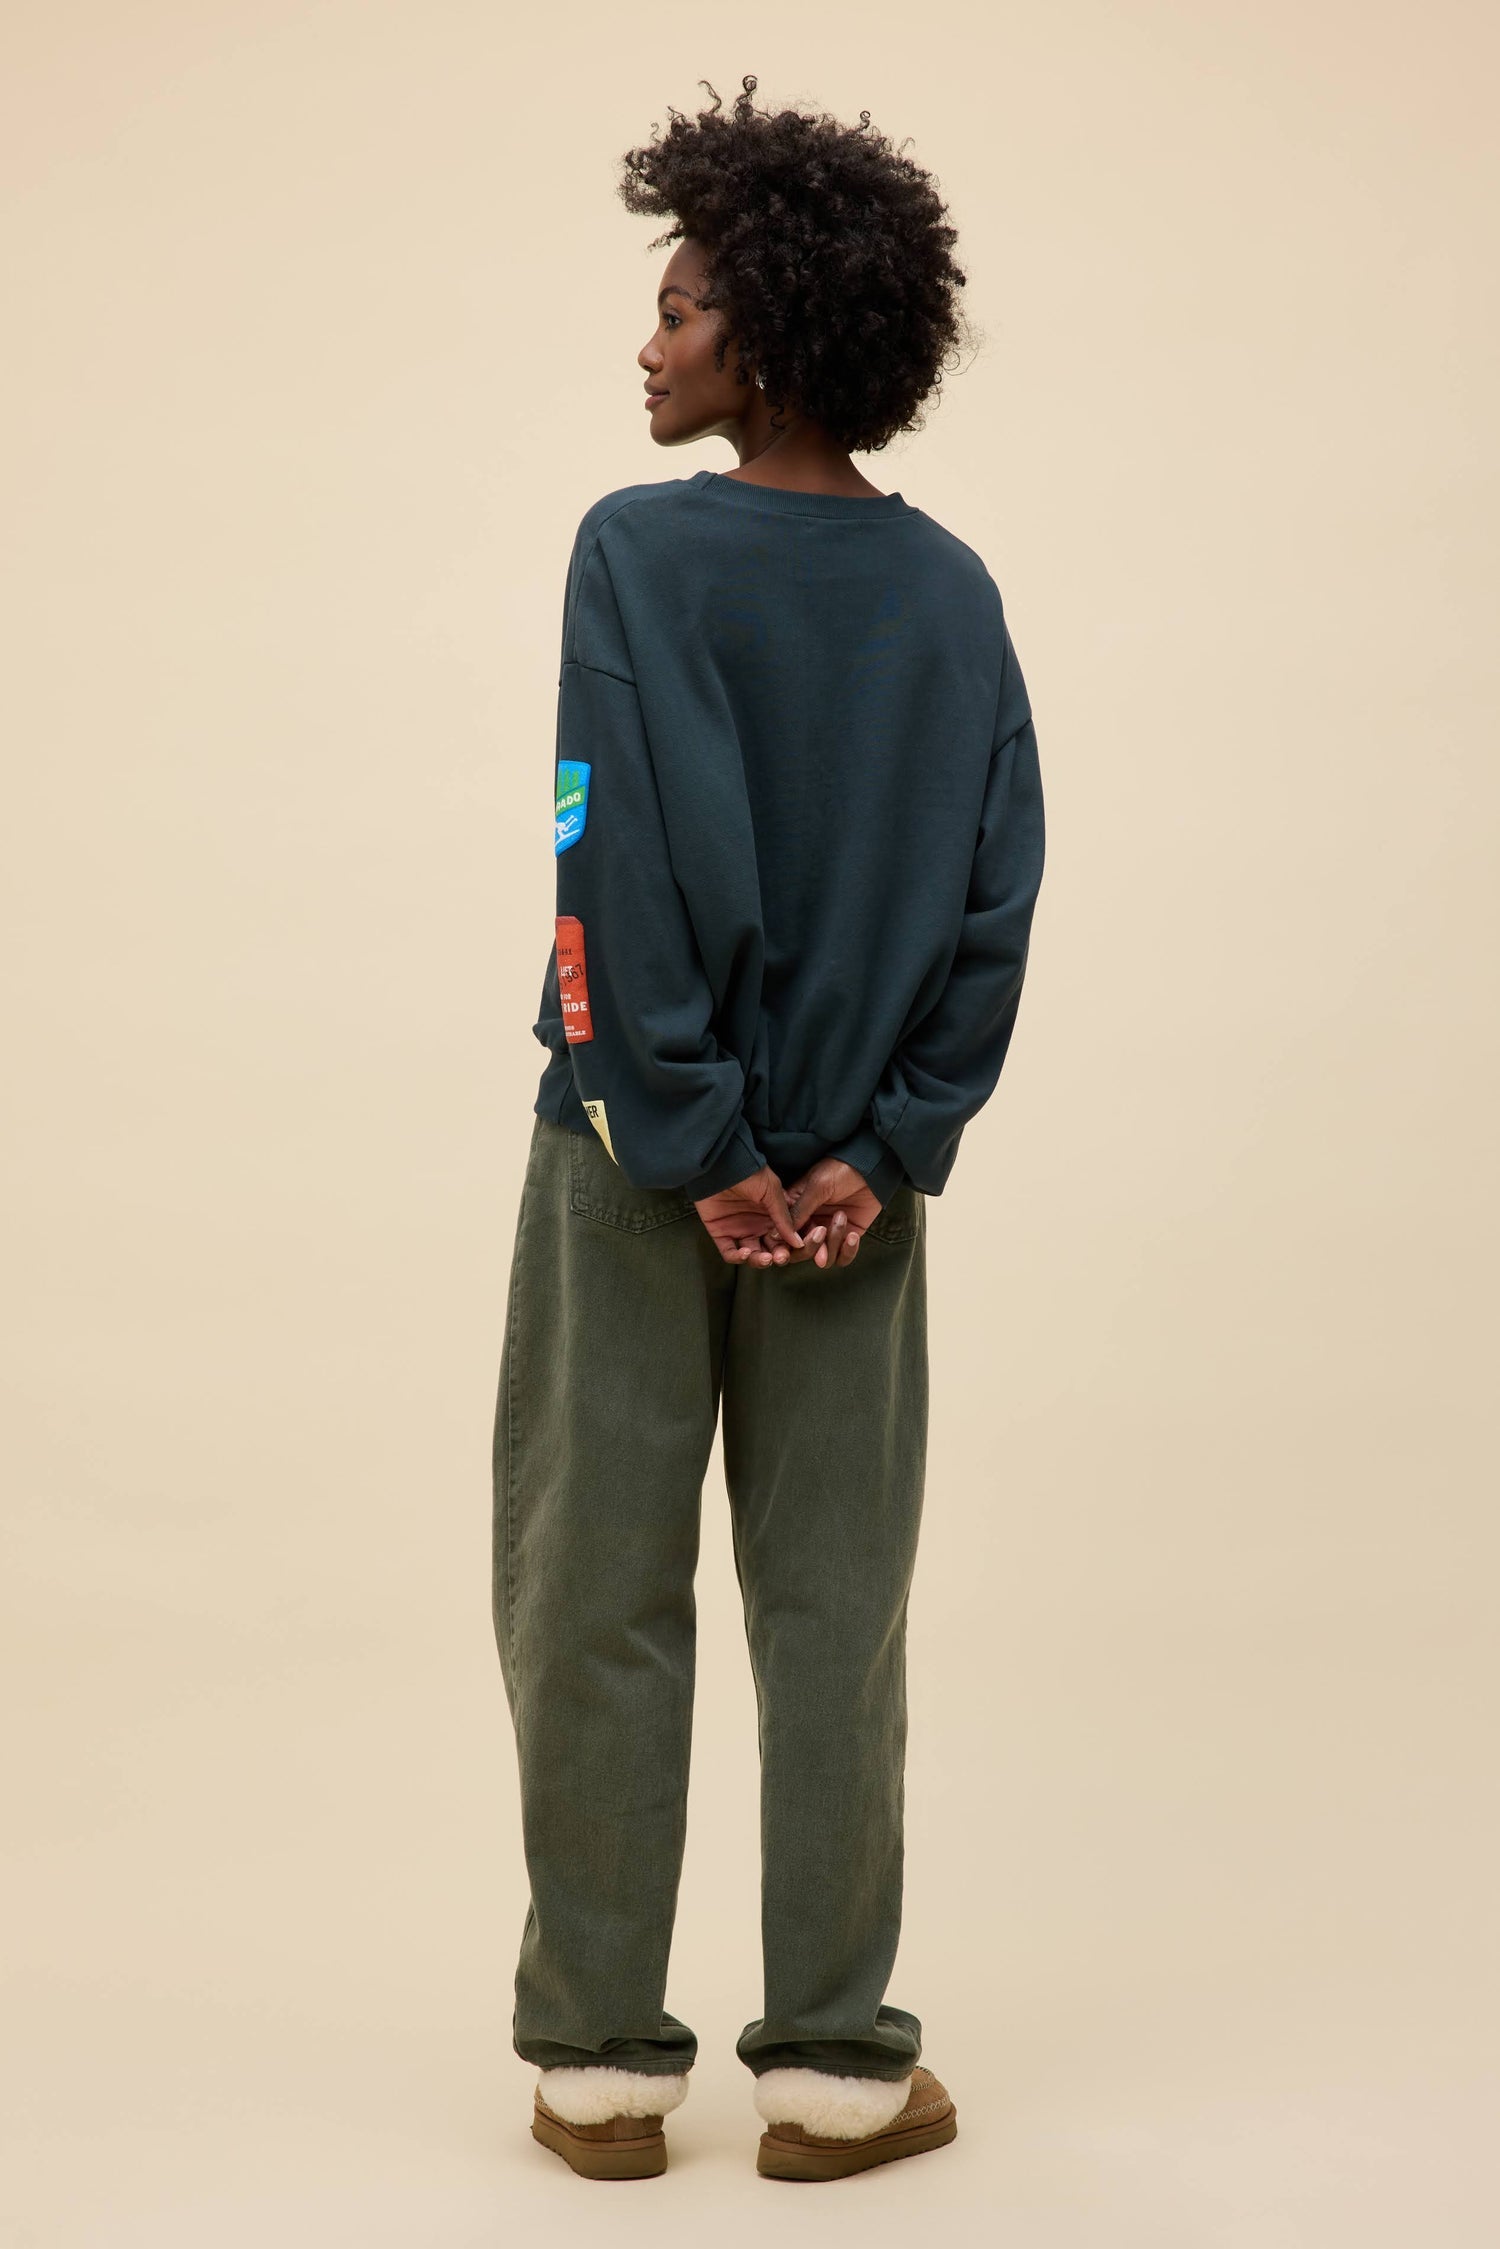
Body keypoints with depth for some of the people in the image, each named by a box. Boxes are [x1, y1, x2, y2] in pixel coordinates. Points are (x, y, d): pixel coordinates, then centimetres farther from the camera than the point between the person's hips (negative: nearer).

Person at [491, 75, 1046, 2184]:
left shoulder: (640, 550, -10)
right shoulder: (953, 592, 4)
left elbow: (652, 865, -18)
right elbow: (999, 905, -1)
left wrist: (695, 1145, -12)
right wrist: (880, 1150, -3)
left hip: (643, 1155, -4)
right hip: (850, 1176, 4)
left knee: (599, 1596, 7)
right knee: (835, 1608, 9)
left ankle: (603, 2054, 15)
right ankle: (835, 2061, 15)